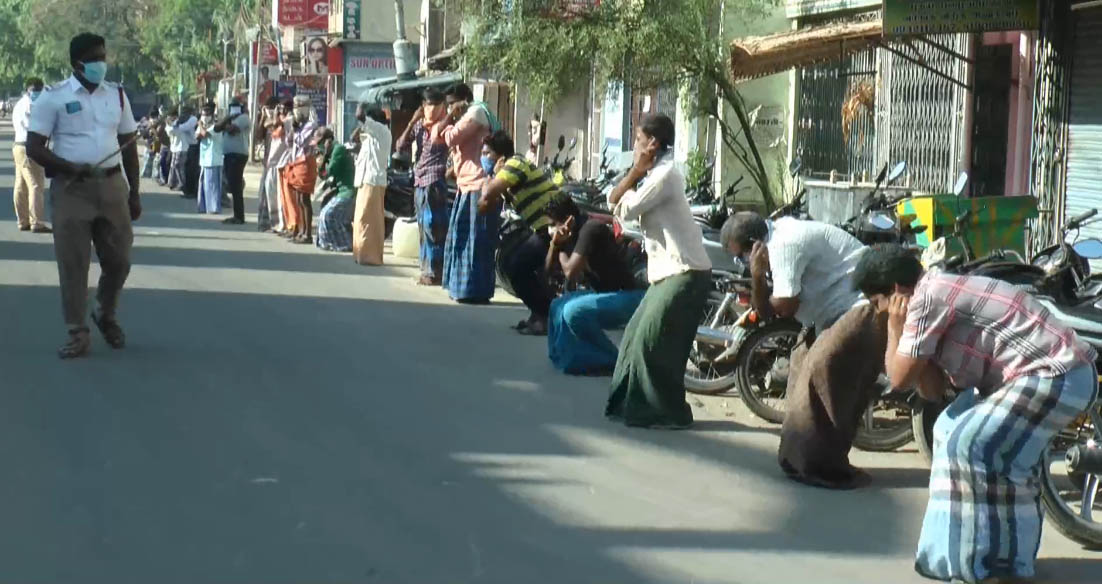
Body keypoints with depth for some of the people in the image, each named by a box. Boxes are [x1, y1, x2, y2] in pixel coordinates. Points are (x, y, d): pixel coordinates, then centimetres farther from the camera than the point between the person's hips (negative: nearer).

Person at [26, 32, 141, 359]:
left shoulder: (117, 95, 10)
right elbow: (33, 147, -5)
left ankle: (107, 315, 31)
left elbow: (129, 145, 14)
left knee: (118, 259, 6)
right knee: (72, 262, -2)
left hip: (112, 185, 4)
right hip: (71, 188, -3)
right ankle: (78, 334, 5)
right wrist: (70, 168, -20)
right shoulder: (54, 98, -3)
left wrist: (134, 193, 11)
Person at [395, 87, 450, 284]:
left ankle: (434, 271, -6)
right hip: (419, 181, 7)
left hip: (434, 181, -7)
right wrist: (412, 122, -1)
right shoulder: (418, 125, 12)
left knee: (432, 226, -9)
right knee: (423, 227, 10)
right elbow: (401, 146, 5)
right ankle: (427, 269, 17)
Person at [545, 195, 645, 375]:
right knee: (559, 306, 12)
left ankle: (614, 361, -13)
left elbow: (570, 271, -26)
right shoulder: (572, 234, 9)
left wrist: (562, 252, -4)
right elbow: (549, 269, 15)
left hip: (627, 298, -10)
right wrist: (555, 242, -3)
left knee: (573, 310, -26)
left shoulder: (591, 229, -20)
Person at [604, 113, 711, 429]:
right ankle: (631, 404, 20)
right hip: (669, 271, 10)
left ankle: (669, 413, -2)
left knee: (652, 342, -9)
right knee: (636, 335, 12)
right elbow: (613, 200, 13)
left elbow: (627, 210, -13)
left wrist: (637, 172, -2)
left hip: (685, 273, -10)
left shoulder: (665, 174, -15)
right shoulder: (656, 173, 16)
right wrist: (636, 174, 0)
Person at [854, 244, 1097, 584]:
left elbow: (900, 378, -11)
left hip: (1056, 376, -11)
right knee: (953, 432, 16)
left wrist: (895, 330, 2)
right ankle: (969, 545, 24)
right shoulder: (939, 295, 16)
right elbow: (932, 391, 16)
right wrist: (913, 345, 6)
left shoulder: (929, 297, -14)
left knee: (972, 445, -13)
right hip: (1047, 371, 11)